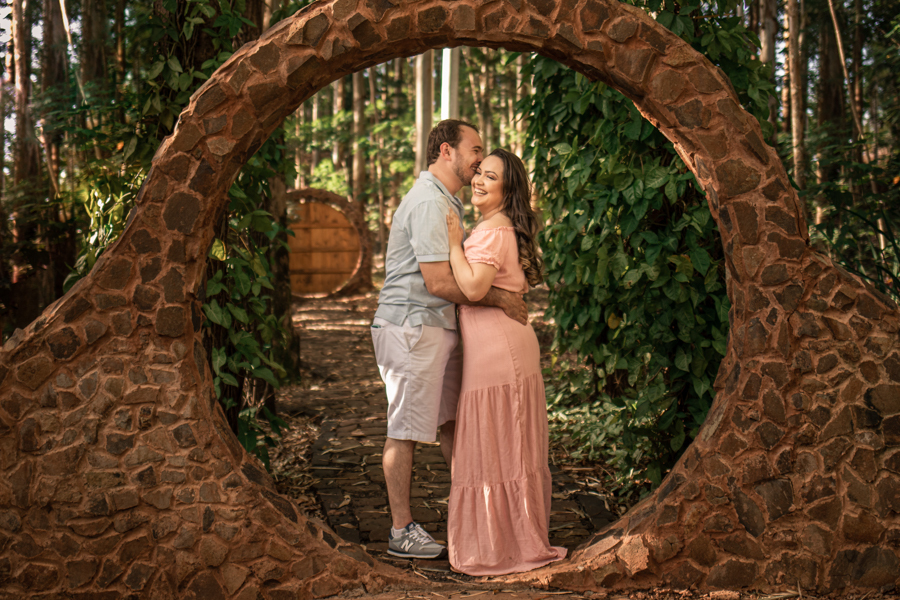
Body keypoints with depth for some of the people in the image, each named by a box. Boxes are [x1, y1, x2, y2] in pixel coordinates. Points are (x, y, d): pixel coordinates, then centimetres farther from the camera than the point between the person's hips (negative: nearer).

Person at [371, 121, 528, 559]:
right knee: (406, 430, -2)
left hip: (438, 327, 10)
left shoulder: (446, 202, 19)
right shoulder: (429, 202, -17)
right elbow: (439, 282, -22)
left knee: (453, 421, 14)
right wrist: (497, 299, -15)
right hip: (411, 327, -10)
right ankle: (402, 531, 6)